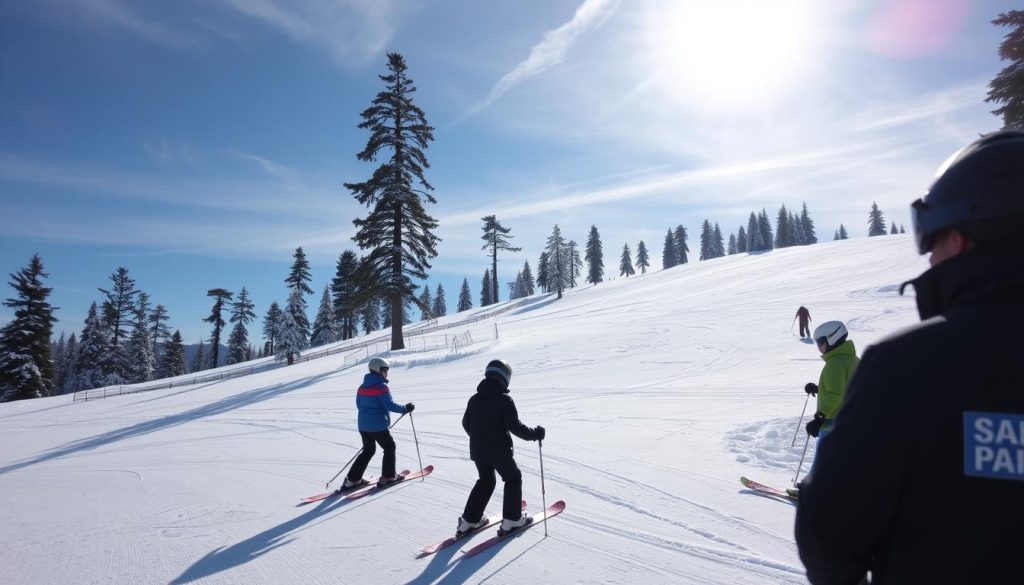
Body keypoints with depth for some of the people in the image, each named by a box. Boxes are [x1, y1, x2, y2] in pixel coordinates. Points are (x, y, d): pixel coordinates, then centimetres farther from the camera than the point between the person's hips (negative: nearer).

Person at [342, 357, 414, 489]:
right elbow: (390, 405, -19)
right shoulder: (381, 386, -15)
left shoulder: (362, 387, 8)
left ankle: (352, 479, 16)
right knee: (389, 447, 12)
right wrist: (405, 409, -8)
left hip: (363, 425, 7)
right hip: (378, 426, -7)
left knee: (368, 450, 19)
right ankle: (388, 476, 15)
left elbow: (359, 405, 16)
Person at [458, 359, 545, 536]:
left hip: (477, 449, 6)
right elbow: (515, 426, -19)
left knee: (485, 480, 23)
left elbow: (466, 423, 13)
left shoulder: (474, 399, 4)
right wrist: (534, 434, -5)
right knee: (513, 478, 14)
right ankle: (512, 519, 14)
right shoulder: (505, 400, -15)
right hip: (499, 450, -6)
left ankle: (469, 520, 21)